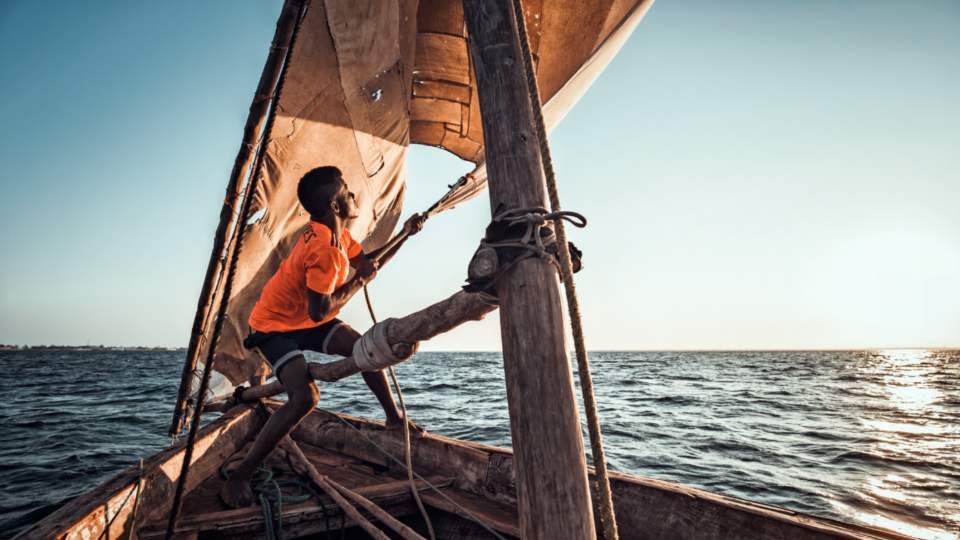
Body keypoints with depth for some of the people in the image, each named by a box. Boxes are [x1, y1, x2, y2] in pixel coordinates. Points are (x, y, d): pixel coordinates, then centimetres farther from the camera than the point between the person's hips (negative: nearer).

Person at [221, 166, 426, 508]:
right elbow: (321, 311, -31)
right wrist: (360, 280, -20)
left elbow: (367, 262, 12)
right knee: (304, 398, -25)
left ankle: (394, 418, 24)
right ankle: (238, 479, -8)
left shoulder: (337, 234, -2)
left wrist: (404, 235, 5)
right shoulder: (323, 248, -33)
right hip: (275, 327, -9)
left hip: (306, 319, 9)